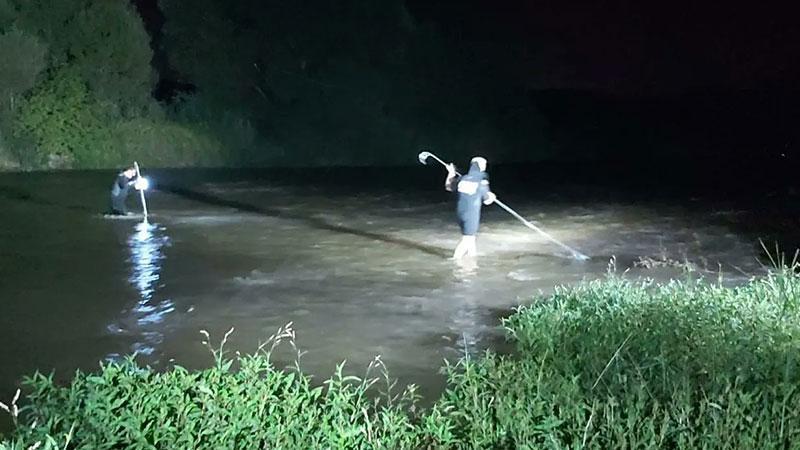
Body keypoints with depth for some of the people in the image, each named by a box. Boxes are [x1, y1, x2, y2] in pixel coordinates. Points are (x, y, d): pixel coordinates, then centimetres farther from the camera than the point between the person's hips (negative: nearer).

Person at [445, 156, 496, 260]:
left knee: (469, 233, 24)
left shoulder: (461, 179, -1)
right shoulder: (482, 183, -11)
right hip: (472, 213, -6)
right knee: (467, 237, -1)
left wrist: (451, 173, 25)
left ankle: (472, 251, 37)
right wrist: (492, 196, 22)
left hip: (460, 211, 6)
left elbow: (448, 187, 15)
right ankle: (456, 257, -10)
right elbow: (487, 200, 1)